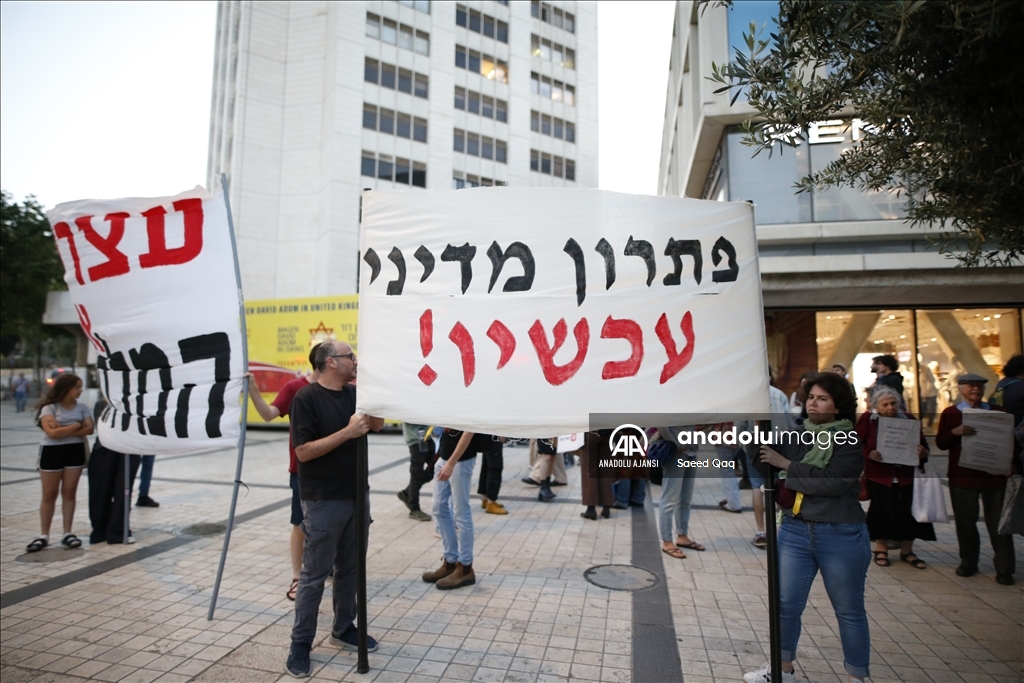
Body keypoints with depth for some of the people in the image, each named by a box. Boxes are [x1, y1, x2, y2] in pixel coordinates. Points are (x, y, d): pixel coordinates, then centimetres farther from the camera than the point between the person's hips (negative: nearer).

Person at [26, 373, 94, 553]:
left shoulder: (82, 408, 6)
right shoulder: (49, 408, -6)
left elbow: (89, 429, -7)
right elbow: (53, 433, -18)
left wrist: (64, 430, -15)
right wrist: (76, 425, -10)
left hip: (75, 451, 3)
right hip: (52, 452, -3)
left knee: (69, 493, 5)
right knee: (49, 495, 4)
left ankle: (67, 533, 11)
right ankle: (44, 535, 13)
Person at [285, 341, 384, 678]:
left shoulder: (355, 393, 5)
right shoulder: (306, 398, -14)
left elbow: (377, 425, 7)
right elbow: (303, 451, -19)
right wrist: (347, 432, -25)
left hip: (357, 495, 6)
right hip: (323, 501, -6)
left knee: (350, 567, 16)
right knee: (314, 574, 5)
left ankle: (344, 628, 32)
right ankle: (301, 642, 20)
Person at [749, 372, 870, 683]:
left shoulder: (852, 440, -9)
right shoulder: (796, 436, 5)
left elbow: (834, 481, -23)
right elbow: (763, 461, -1)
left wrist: (786, 465, -19)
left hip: (842, 535, -4)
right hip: (795, 530, 5)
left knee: (849, 610, 13)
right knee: (786, 605, 12)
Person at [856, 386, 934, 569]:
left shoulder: (908, 418, 7)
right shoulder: (867, 419, -2)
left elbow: (923, 444, 10)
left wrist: (923, 453, -12)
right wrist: (869, 454, -22)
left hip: (905, 476, 3)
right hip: (879, 475, -3)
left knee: (908, 511, 1)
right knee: (882, 511, -1)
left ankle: (907, 551, 20)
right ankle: (881, 549, 17)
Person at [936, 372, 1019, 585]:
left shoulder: (998, 412, 7)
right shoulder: (950, 413, 1)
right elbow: (940, 443, -4)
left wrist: (1013, 462, -6)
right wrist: (955, 432, -23)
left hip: (994, 473, 1)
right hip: (962, 475, -1)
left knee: (998, 521, 5)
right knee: (965, 520, 7)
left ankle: (1004, 568, 14)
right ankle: (968, 563, 20)